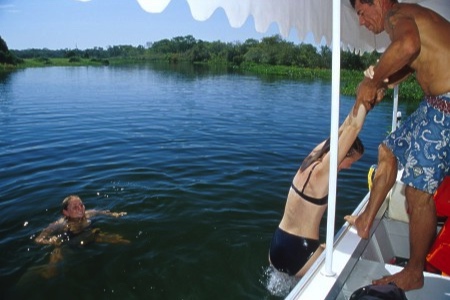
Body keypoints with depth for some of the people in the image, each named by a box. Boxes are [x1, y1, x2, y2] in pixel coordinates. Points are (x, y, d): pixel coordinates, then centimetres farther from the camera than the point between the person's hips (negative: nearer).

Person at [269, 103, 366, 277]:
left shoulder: (312, 158, 0)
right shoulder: (321, 172, -22)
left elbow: (345, 127, 7)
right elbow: (353, 128, -25)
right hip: (298, 254, -8)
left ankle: (284, 276, 19)